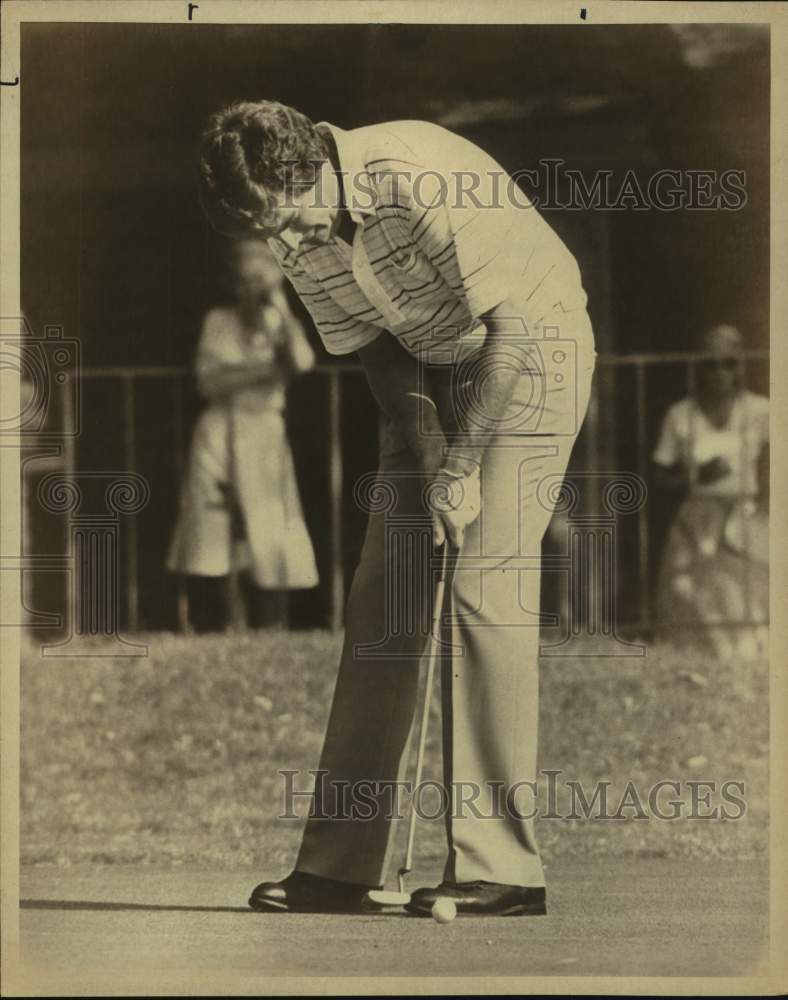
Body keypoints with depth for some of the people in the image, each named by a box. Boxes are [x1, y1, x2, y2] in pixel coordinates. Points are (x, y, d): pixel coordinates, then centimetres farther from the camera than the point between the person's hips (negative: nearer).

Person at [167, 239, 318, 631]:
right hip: (216, 438, 0)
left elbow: (303, 360, -15)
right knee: (207, 552, -5)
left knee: (265, 547, -7)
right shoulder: (218, 322, 8)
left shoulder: (280, 326, 7)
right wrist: (263, 371, -11)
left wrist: (279, 302, -11)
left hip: (263, 439, 0)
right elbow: (208, 382, -3)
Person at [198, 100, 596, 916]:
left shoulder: (418, 179, -30)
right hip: (431, 366, 7)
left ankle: (499, 868, -15)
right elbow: (376, 349, 2)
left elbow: (511, 326, -26)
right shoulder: (296, 234, -7)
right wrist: (424, 464, -11)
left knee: (483, 585, -17)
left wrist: (461, 468, -24)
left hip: (533, 345, -7)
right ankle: (339, 863, 3)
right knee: (381, 593, 0)